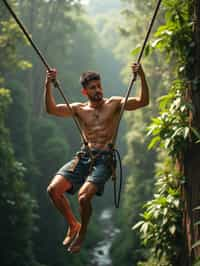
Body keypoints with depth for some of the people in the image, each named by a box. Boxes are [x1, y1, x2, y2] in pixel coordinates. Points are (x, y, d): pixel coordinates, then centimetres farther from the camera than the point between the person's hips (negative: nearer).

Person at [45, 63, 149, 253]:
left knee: (83, 196, -25)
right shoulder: (79, 109, 12)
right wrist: (48, 85, -14)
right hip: (83, 156, 4)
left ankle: (82, 232, 5)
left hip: (104, 159, -4)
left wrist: (142, 77, -19)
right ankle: (72, 224, 12)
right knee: (53, 189, -14)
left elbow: (143, 101, -5)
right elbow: (51, 109, -1)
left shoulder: (114, 104, 6)